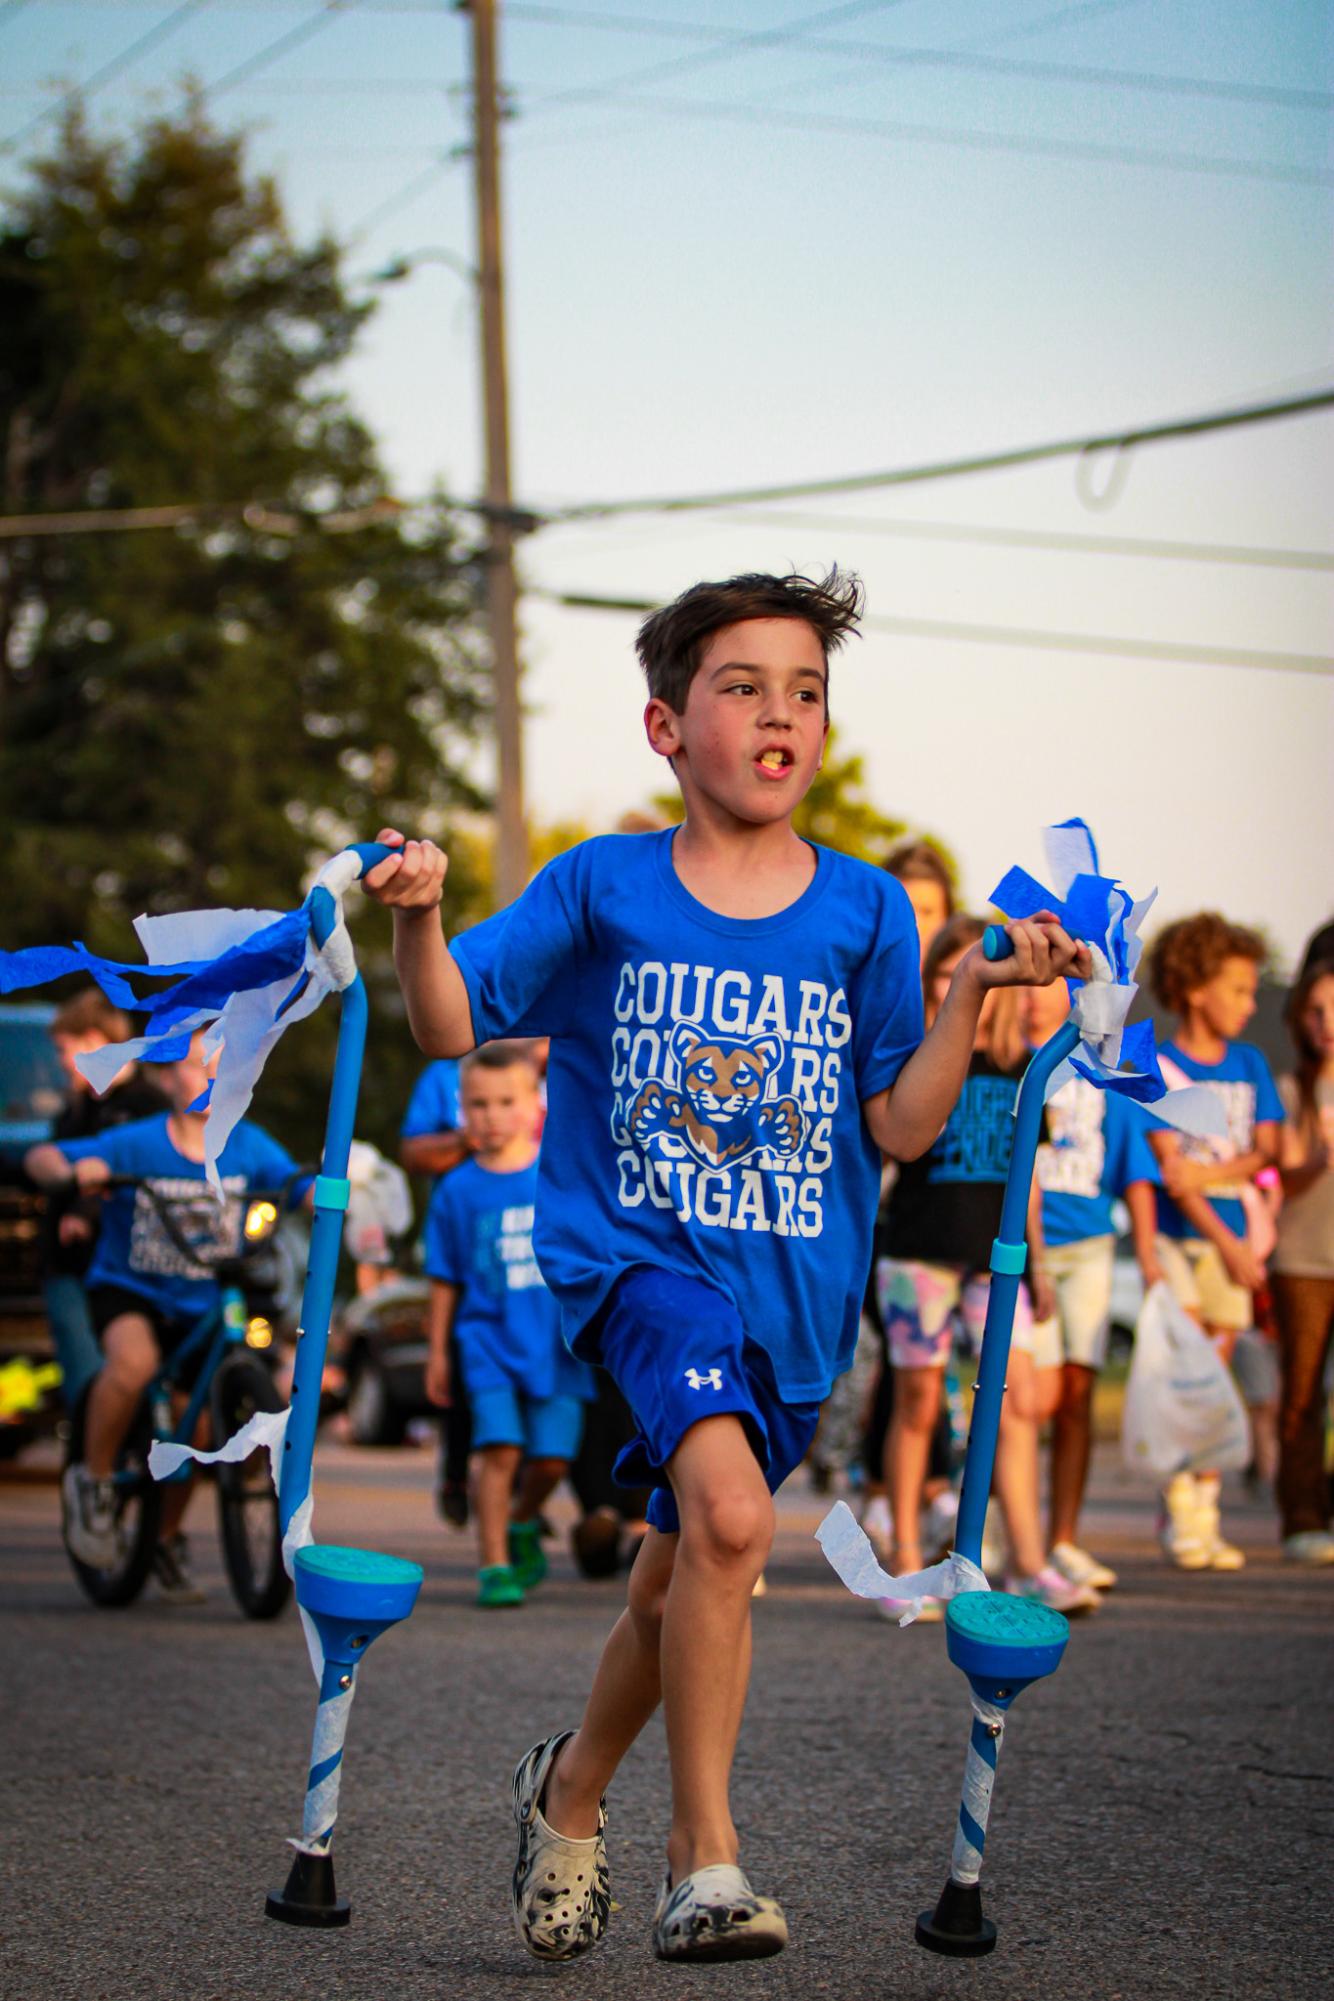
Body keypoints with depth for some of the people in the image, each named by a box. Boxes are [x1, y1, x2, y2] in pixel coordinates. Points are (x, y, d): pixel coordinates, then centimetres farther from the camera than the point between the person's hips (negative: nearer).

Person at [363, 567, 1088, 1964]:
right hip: (637, 1254, -3)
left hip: (795, 1286, 3)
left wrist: (971, 997, -10)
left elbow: (900, 1127, 3)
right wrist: (417, 915, -16)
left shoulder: (865, 911, 4)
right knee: (728, 1507, -28)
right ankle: (704, 1862, -17)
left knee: (681, 1585, 13)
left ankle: (570, 1791, 42)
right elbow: (453, 1030, 2)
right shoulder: (600, 888, 1)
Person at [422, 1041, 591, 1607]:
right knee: (499, 1448, -15)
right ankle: (494, 1565, -5)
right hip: (487, 1336, -1)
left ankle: (522, 1524, 29)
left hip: (553, 1341, 1)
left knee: (551, 1456, -2)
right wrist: (438, 1354, 10)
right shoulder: (458, 1189, 2)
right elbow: (445, 1279, 8)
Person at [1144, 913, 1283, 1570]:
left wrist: (1208, 1174, -12)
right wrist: (1226, 1241, -15)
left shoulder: (1250, 1065, 12)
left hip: (1231, 1239, 4)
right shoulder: (1159, 1067, -3)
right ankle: (1180, 1515, -6)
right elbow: (1169, 1165, -9)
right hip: (1175, 1237, -4)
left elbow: (1265, 1151, 6)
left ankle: (1206, 1518, 6)